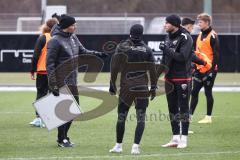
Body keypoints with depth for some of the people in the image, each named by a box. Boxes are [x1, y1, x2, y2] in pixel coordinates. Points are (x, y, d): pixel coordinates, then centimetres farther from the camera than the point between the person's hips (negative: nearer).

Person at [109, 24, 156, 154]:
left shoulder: (122, 47, -3)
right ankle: (136, 146, -7)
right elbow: (152, 70, 2)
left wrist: (112, 85, 5)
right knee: (141, 118, 2)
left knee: (121, 117, 9)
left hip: (125, 87, 0)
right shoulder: (146, 50, 1)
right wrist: (153, 87, 12)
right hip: (142, 87, 0)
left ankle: (118, 146, 15)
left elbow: (114, 68, -3)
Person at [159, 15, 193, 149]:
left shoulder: (185, 38, -11)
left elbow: (182, 57, -21)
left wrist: (167, 49, -18)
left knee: (183, 108, -3)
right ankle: (175, 138, 16)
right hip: (170, 78, 8)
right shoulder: (168, 37, 13)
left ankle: (184, 139, 1)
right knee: (172, 109, 10)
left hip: (182, 78, -8)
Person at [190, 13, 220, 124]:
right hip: (199, 69, 8)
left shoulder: (212, 36, -11)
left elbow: (216, 53, -14)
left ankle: (208, 117, 8)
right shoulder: (200, 35, 14)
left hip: (209, 70, -8)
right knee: (194, 92, 6)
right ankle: (189, 115, 10)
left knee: (208, 92, 0)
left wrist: (213, 68, -18)